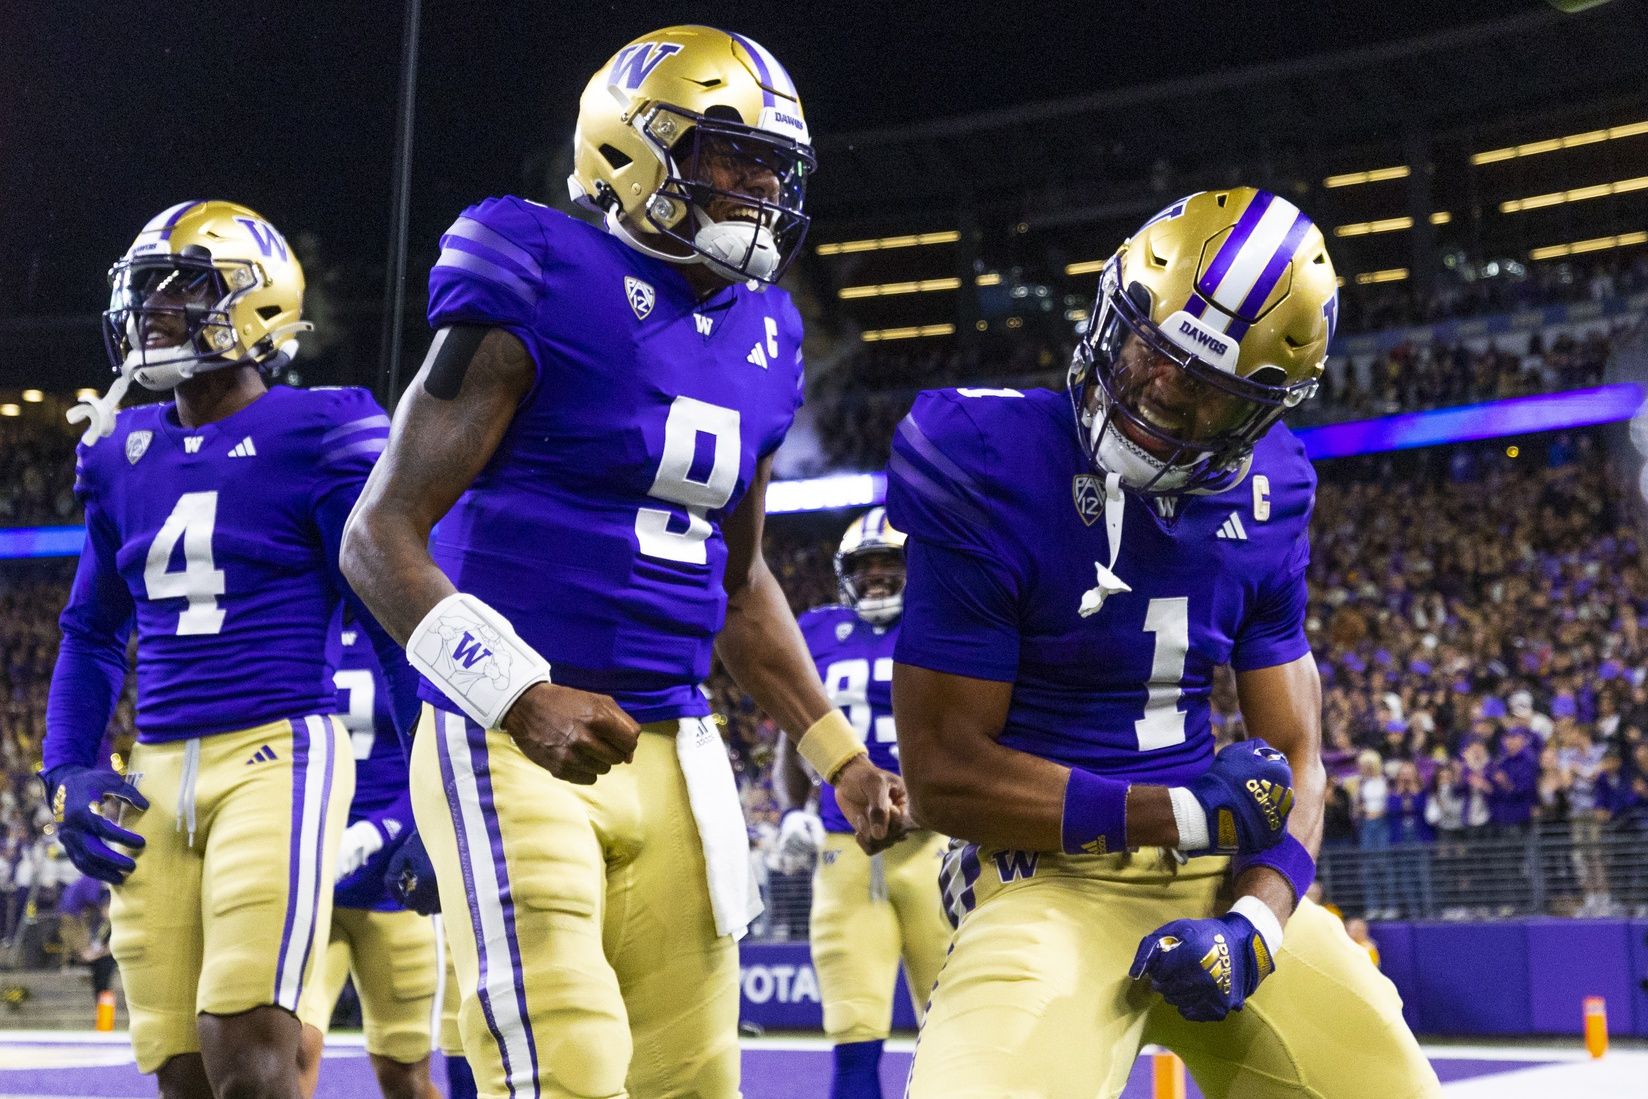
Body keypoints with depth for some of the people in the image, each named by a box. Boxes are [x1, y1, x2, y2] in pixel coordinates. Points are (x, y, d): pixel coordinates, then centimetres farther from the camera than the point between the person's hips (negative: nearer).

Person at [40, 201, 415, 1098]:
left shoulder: (317, 436, -5)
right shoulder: (123, 451, 13)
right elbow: (93, 635, 22)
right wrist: (66, 772, 9)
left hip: (277, 753, -6)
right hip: (156, 776, 6)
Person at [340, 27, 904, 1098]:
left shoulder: (757, 337, 12)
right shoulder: (542, 290, -9)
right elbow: (381, 537, -12)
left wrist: (841, 755, 17)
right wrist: (523, 697, -24)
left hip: (668, 756, 7)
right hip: (511, 749, -7)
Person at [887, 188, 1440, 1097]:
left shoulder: (1257, 508, 5)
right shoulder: (993, 474, -13)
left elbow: (1293, 759, 8)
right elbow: (944, 775, -13)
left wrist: (1255, 922, -12)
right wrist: (1189, 816, -14)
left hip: (1227, 877, 6)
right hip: (1051, 872, -6)